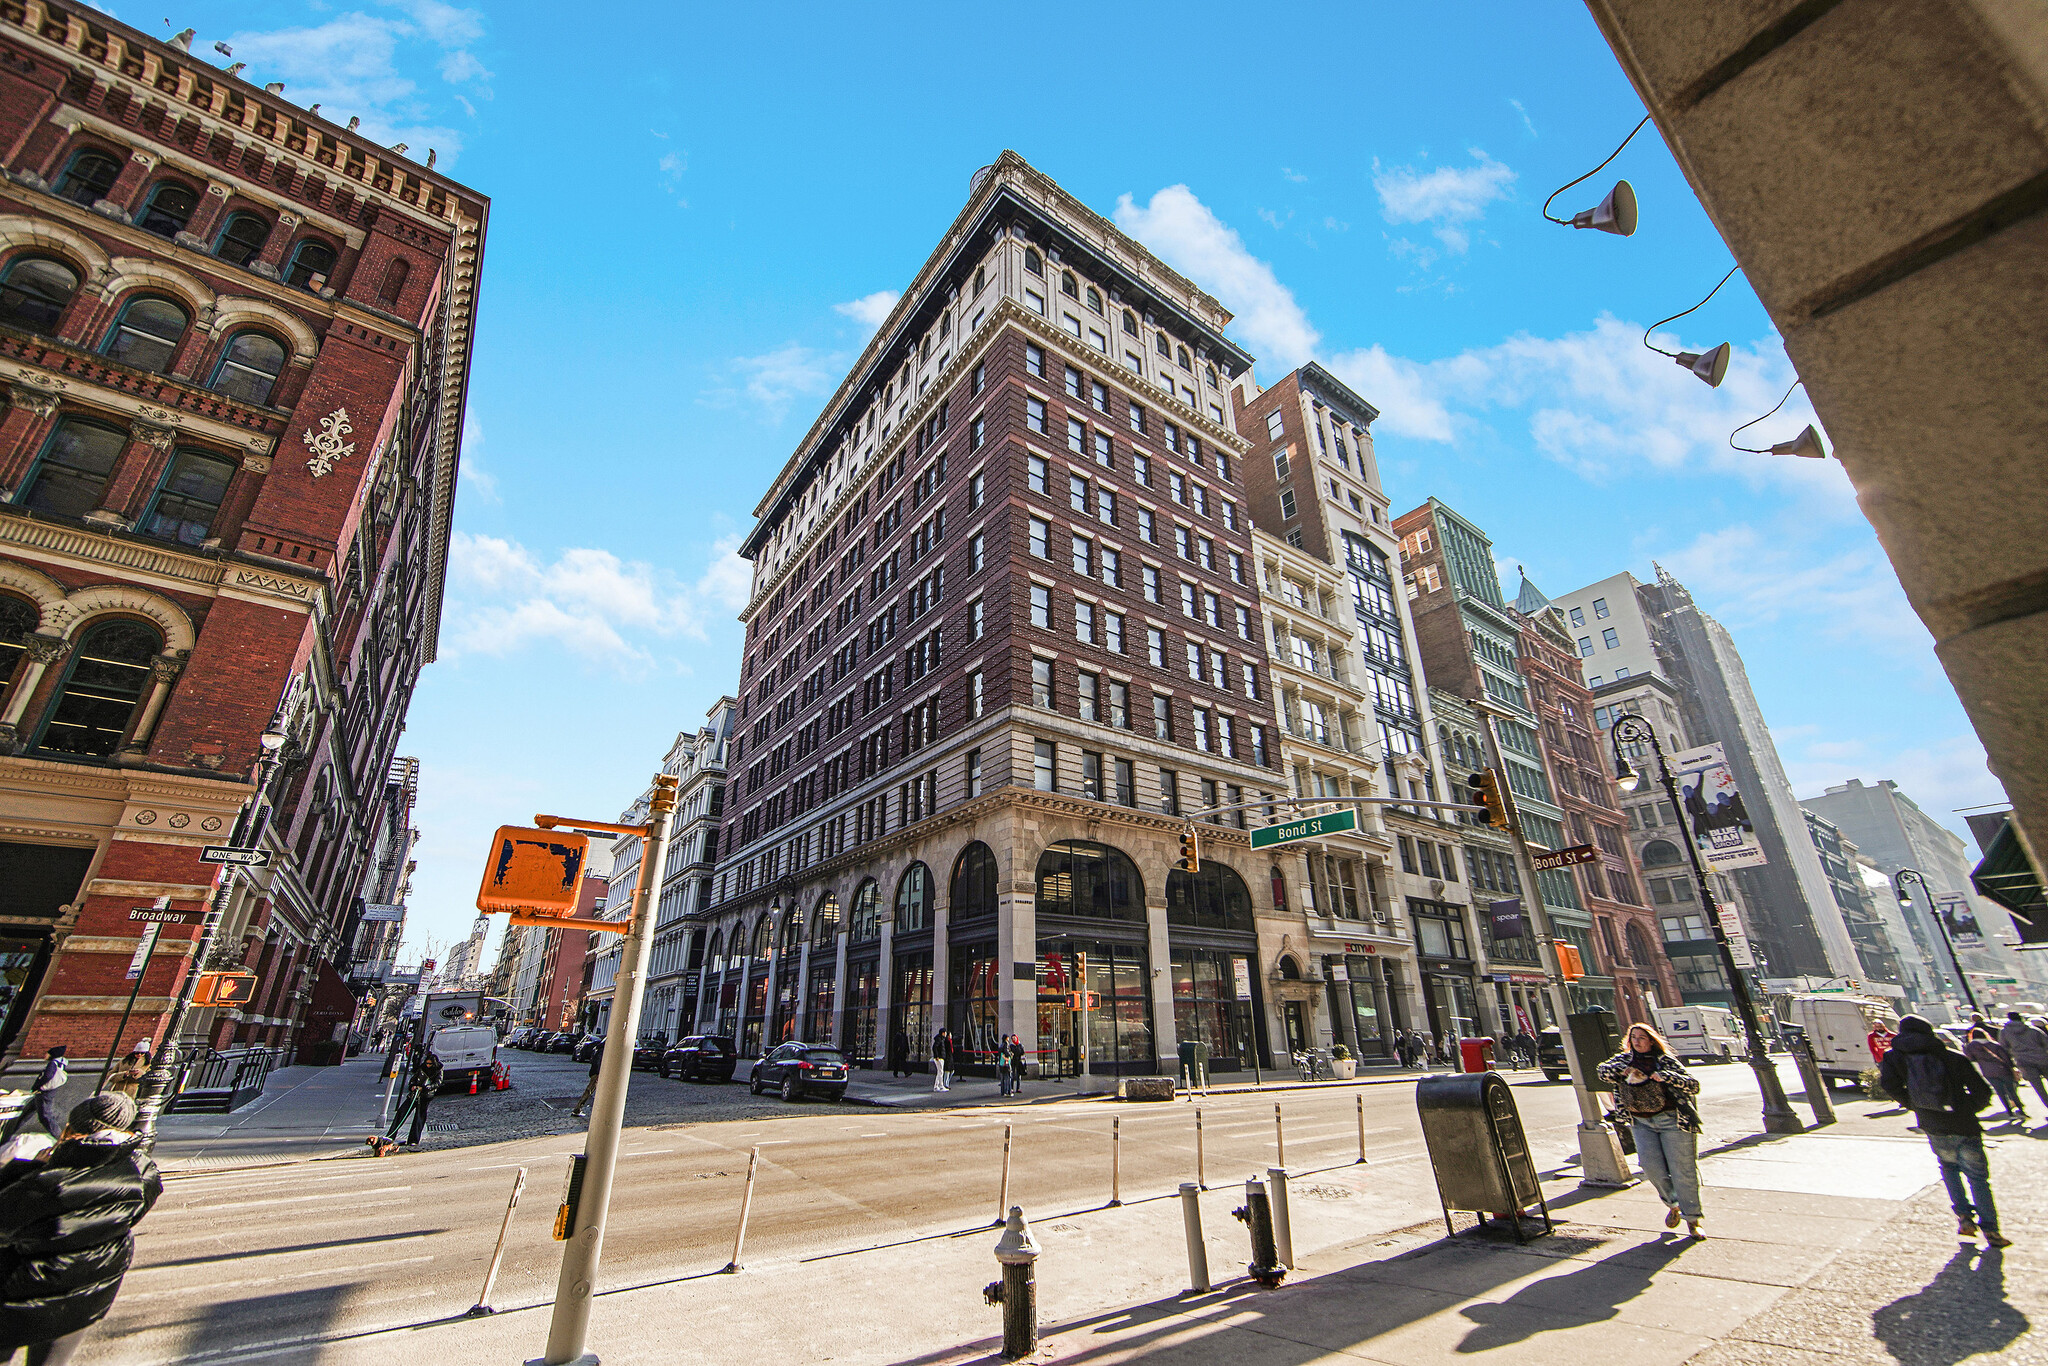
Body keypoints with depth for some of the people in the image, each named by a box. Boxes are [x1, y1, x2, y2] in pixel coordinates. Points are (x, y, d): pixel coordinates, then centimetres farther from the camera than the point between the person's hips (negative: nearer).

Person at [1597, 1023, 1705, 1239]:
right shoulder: (1624, 1059, 8)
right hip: (1641, 1122, 3)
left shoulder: (1666, 1061, -2)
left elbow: (1694, 1085, -7)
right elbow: (1603, 1071, 3)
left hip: (1671, 1120, -3)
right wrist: (1622, 1070, -14)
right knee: (1652, 1167, -4)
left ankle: (1692, 1219, 16)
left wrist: (1666, 1077, -22)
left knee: (1682, 1170, 0)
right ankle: (1673, 1204, 23)